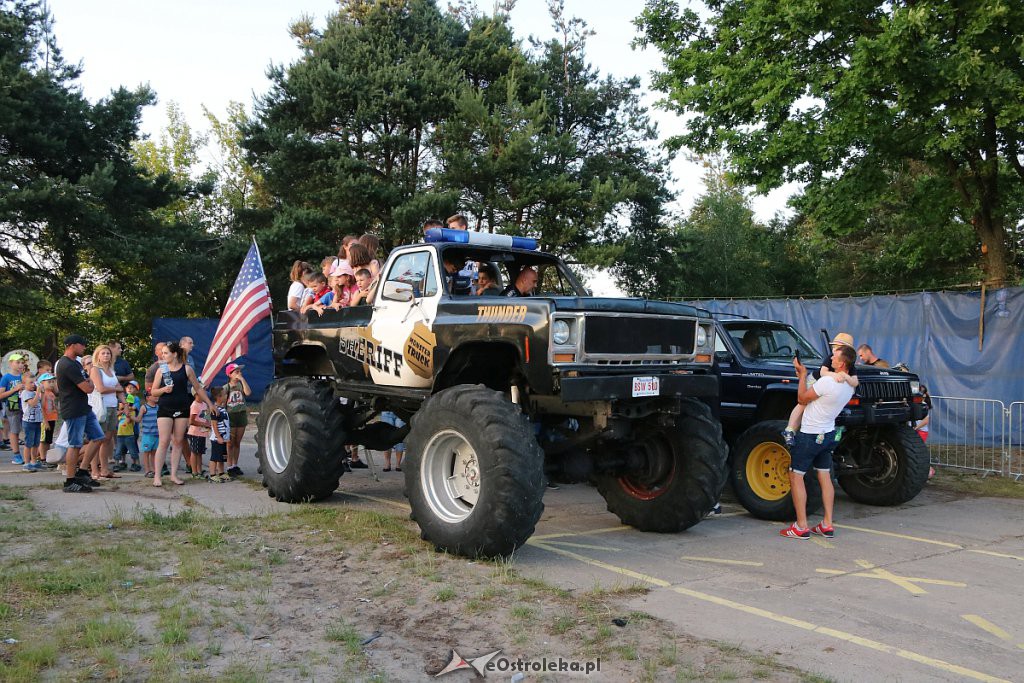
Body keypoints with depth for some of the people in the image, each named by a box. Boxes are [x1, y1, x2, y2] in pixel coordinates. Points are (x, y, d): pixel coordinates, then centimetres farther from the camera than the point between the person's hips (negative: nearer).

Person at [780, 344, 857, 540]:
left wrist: (803, 374, -5)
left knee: (796, 477, 1)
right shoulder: (849, 386, 2)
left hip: (809, 436, -8)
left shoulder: (827, 381, -26)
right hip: (828, 435, 8)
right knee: (825, 477, 14)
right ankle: (827, 525, 16)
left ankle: (801, 527, 1)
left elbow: (802, 399, -13)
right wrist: (803, 375, 11)